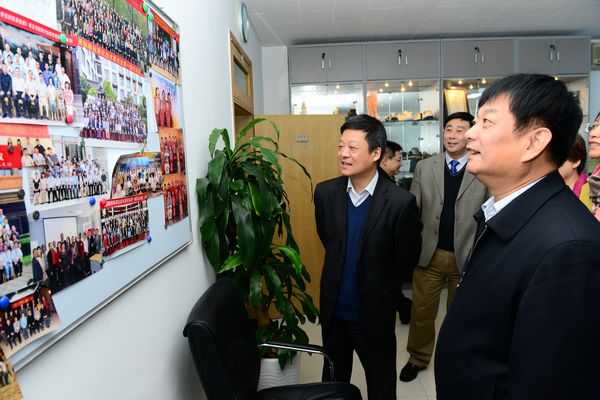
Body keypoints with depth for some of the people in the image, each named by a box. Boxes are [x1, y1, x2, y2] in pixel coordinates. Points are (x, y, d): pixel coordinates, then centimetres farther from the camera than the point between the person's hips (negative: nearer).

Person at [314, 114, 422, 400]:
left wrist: (376, 288, 6)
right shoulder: (325, 192, -8)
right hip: (333, 310, 4)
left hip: (374, 312, -3)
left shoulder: (400, 202, -21)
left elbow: (407, 259, -7)